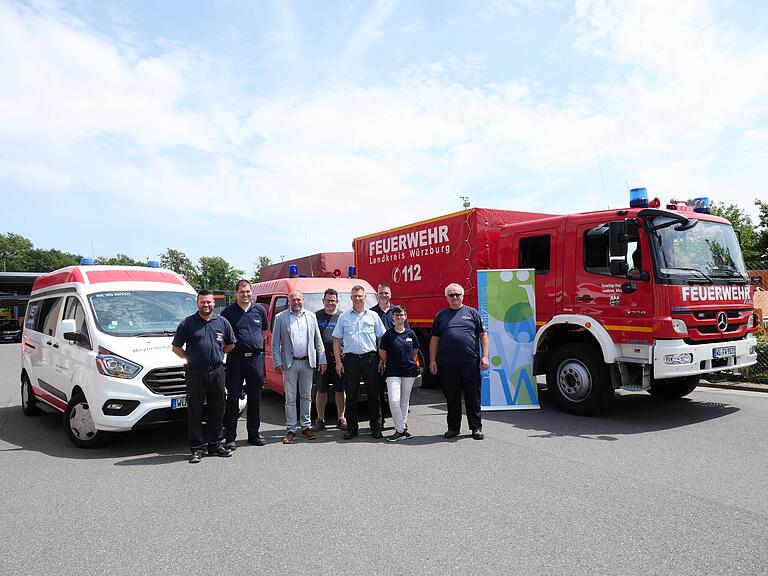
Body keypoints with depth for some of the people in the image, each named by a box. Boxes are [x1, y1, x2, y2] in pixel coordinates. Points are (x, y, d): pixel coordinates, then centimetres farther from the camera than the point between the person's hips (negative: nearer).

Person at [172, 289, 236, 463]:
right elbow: (176, 347, 5)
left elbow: (231, 344, 19)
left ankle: (215, 444, 20)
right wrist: (191, 358, 2)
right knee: (195, 411, 1)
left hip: (217, 371, 3)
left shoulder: (222, 322, 8)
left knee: (217, 409, 9)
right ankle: (197, 448, 9)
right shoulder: (187, 323, 1)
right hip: (195, 372, -2)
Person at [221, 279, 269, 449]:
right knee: (233, 398, 0)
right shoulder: (228, 311, 0)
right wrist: (229, 347, 0)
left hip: (256, 358, 3)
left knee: (255, 398, 9)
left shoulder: (260, 310, 8)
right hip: (235, 358, -3)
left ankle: (254, 434, 20)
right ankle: (230, 437, 6)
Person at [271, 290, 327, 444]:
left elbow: (318, 340, 11)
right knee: (290, 398, 2)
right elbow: (275, 342, 0)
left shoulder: (311, 316, 9)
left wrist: (322, 360, 5)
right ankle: (291, 430, 9)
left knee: (306, 397, 11)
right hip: (289, 363, -2)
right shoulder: (281, 317, 1)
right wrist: (278, 362, -7)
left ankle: (306, 427, 22)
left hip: (307, 362, 2)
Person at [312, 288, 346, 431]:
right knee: (321, 390, 7)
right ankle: (320, 419, 17)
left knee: (340, 390, 6)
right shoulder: (316, 316, 7)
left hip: (339, 359, 0)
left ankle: (341, 418, 16)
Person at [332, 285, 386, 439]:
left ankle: (376, 427, 13)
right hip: (351, 359, 0)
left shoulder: (373, 316, 9)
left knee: (373, 394, 3)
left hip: (370, 358, 0)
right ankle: (351, 428, 13)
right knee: (351, 395, 4)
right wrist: (338, 361, 0)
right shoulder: (344, 317, 10)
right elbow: (336, 340, 9)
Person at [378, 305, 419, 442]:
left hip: (409, 371, 2)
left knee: (405, 400, 10)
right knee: (394, 400, -12)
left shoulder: (410, 333, 3)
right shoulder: (388, 334, -3)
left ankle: (403, 426, 22)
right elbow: (382, 352, 4)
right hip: (393, 372, -2)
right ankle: (400, 430, -4)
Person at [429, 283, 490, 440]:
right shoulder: (441, 315, 12)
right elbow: (434, 339, 12)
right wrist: (432, 360, 5)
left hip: (471, 362, -1)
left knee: (473, 396, 4)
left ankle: (476, 427, 14)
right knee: (451, 397, 8)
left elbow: (483, 335, 6)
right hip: (448, 364, 1)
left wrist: (485, 356, -3)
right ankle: (453, 427, 20)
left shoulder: (472, 313, 8)